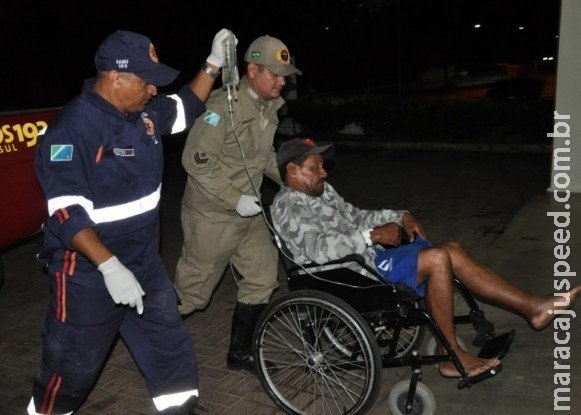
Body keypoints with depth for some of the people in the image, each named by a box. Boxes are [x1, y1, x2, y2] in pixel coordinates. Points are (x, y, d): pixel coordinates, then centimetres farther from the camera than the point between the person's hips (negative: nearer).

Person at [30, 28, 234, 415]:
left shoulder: (145, 111, 1)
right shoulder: (73, 128, -23)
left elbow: (185, 108, 21)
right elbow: (66, 211, -28)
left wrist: (213, 64, 10)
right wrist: (109, 266, -37)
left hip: (144, 262, 8)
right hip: (88, 271, -7)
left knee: (170, 345, 17)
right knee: (74, 363, 10)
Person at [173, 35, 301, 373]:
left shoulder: (270, 107, 6)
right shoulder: (224, 105, -21)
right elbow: (197, 159, -24)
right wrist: (236, 199, -23)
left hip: (249, 212, 8)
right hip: (212, 215, -8)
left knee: (262, 280, 10)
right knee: (193, 291, 5)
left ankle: (240, 353, 26)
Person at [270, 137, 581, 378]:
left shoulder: (319, 191, 18)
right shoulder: (288, 205, -12)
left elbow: (355, 217, 24)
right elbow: (320, 248, -25)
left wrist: (400, 216, 10)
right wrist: (373, 235, -25)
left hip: (366, 256, 9)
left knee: (451, 250, -1)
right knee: (437, 258, -21)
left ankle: (532, 307, 1)